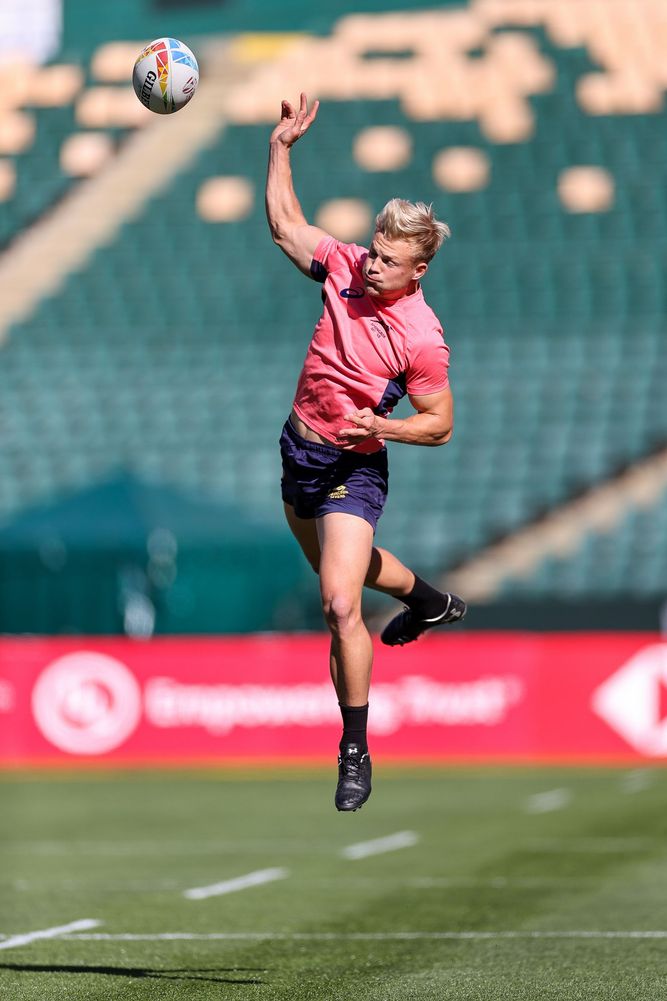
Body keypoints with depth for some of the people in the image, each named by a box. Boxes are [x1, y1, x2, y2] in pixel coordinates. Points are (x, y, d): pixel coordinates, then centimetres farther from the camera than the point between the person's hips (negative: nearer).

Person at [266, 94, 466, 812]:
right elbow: (283, 223, 5)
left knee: (340, 605, -18)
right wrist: (281, 147, -4)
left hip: (353, 466, -7)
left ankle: (356, 751, -6)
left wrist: (382, 427, -29)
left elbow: (440, 425, -13)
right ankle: (430, 601, 61)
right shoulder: (344, 266, -9)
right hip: (300, 449, 7)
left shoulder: (422, 337, -23)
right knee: (339, 567, 31)